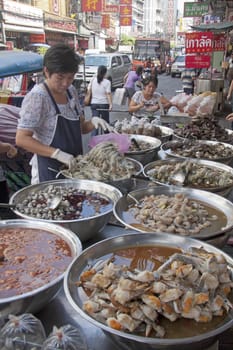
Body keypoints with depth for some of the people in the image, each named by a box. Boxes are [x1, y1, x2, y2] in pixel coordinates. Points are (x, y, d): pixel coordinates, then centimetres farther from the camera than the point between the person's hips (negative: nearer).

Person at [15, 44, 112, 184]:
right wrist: (57, 153, -27)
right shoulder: (37, 97, -17)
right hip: (50, 170, -7)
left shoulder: (71, 91, 4)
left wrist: (93, 122, -9)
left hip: (74, 166, 7)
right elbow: (21, 139, -19)